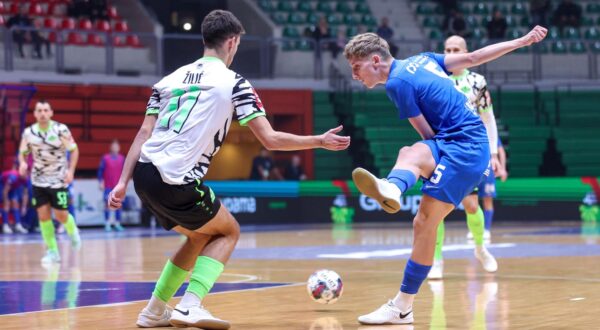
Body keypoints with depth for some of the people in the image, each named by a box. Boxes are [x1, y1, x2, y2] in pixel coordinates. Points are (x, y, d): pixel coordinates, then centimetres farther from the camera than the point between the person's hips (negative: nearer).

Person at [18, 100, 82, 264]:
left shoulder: (61, 130, -11)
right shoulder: (29, 132, -3)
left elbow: (74, 150, -3)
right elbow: (22, 152, 7)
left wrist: (71, 170, -15)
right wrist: (22, 163, -16)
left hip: (58, 180, -3)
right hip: (38, 181, 3)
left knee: (61, 215, -1)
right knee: (43, 215, -3)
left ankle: (73, 231, 33)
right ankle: (52, 252, 6)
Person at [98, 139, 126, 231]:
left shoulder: (122, 158, 7)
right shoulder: (105, 158, -1)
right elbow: (100, 171, -1)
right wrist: (101, 182, -7)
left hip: (118, 186, 3)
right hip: (108, 186, -3)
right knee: (107, 204, -3)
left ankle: (117, 224, 7)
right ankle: (107, 224, 0)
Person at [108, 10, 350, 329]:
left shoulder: (171, 78, 17)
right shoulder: (233, 82, 1)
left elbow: (144, 134, 9)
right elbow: (270, 140, 0)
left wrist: (123, 183, 7)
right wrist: (321, 141, 11)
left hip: (143, 174, 6)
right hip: (177, 183, -6)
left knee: (202, 236, 27)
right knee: (228, 232, 18)